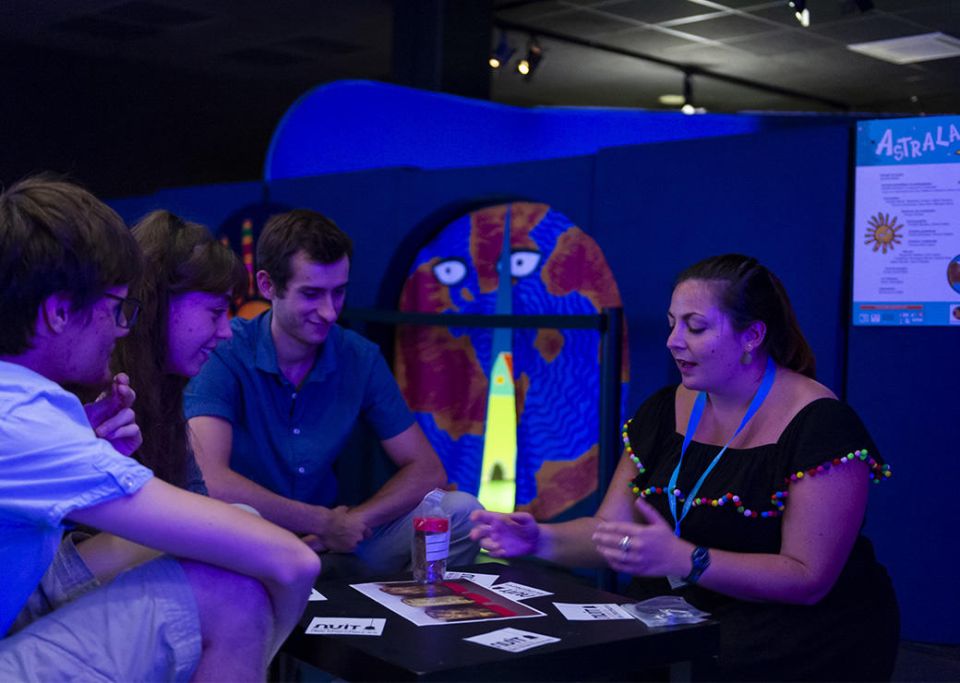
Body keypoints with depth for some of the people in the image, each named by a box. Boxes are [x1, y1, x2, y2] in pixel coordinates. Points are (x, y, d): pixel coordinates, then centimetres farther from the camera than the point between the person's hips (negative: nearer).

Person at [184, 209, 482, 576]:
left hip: (332, 547, 5)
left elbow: (427, 470, 0)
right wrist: (324, 523, -21)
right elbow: (209, 480, -29)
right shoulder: (223, 354, -15)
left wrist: (350, 523, -16)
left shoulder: (360, 359, 0)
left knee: (460, 511, -12)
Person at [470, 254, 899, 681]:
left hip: (792, 630, -5)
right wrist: (539, 539, -14)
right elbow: (612, 531, 6)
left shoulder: (820, 425, -13)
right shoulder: (665, 411, 7)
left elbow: (808, 579, -18)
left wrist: (682, 559, -29)